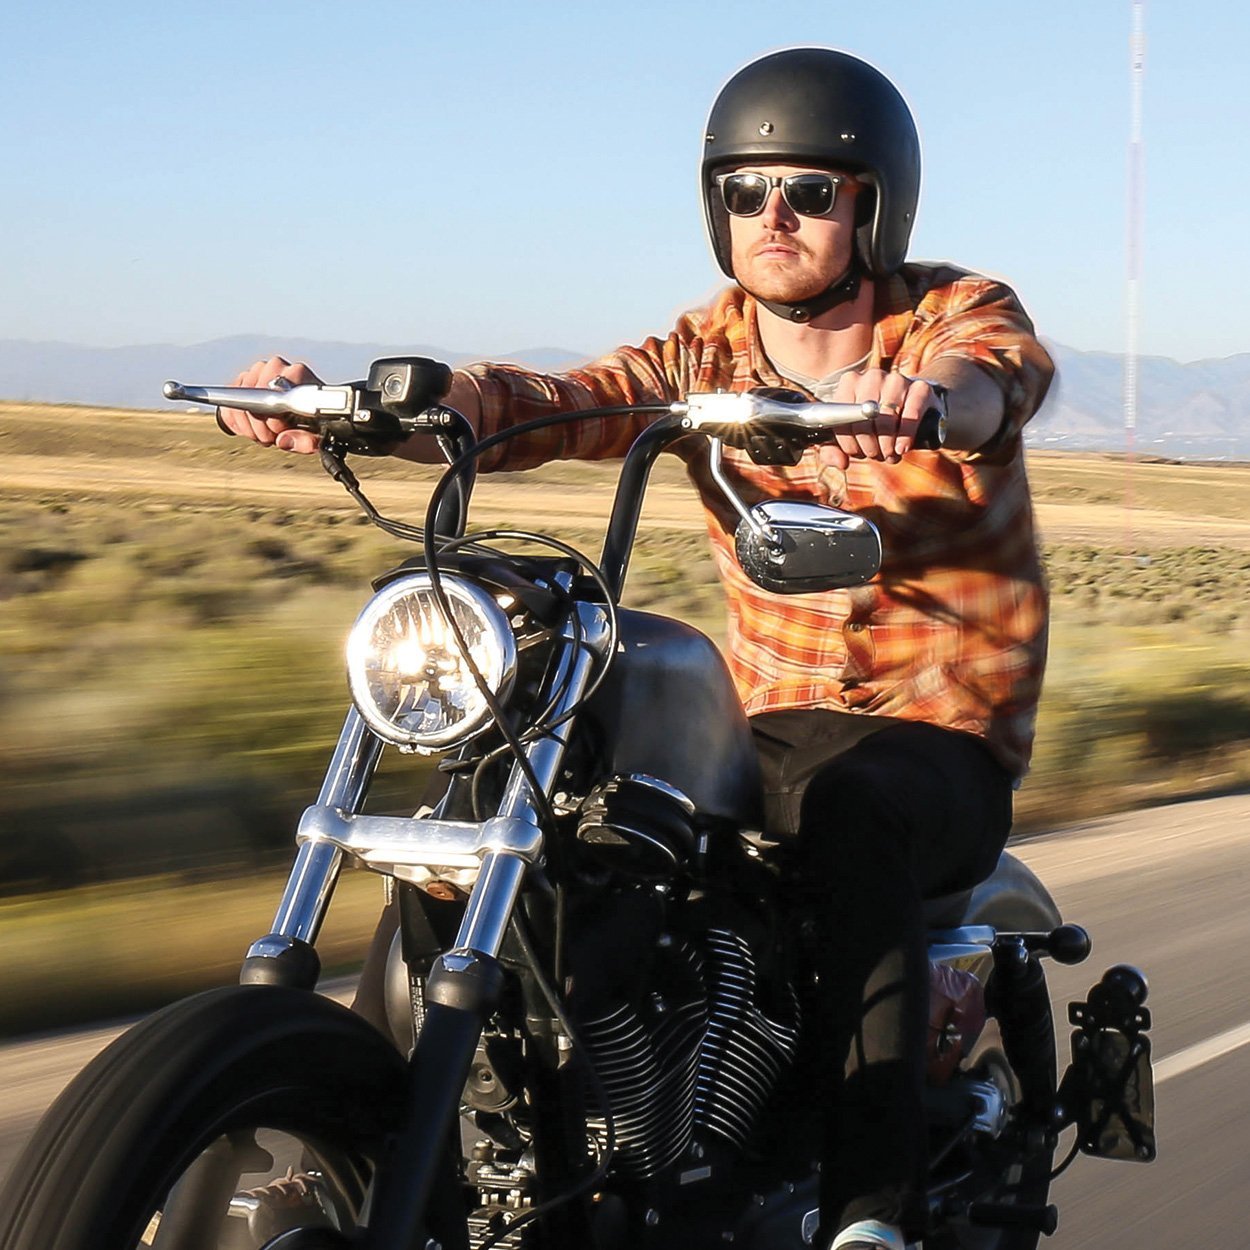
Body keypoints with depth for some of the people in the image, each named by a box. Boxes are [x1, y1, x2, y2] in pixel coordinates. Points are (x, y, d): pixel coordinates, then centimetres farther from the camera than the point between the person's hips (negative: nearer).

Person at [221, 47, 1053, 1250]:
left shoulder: (957, 311, -4)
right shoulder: (703, 355, 4)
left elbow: (998, 369, -30)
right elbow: (548, 404, -13)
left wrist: (931, 399, -57)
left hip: (946, 737, -4)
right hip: (773, 725, 4)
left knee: (853, 818, -37)